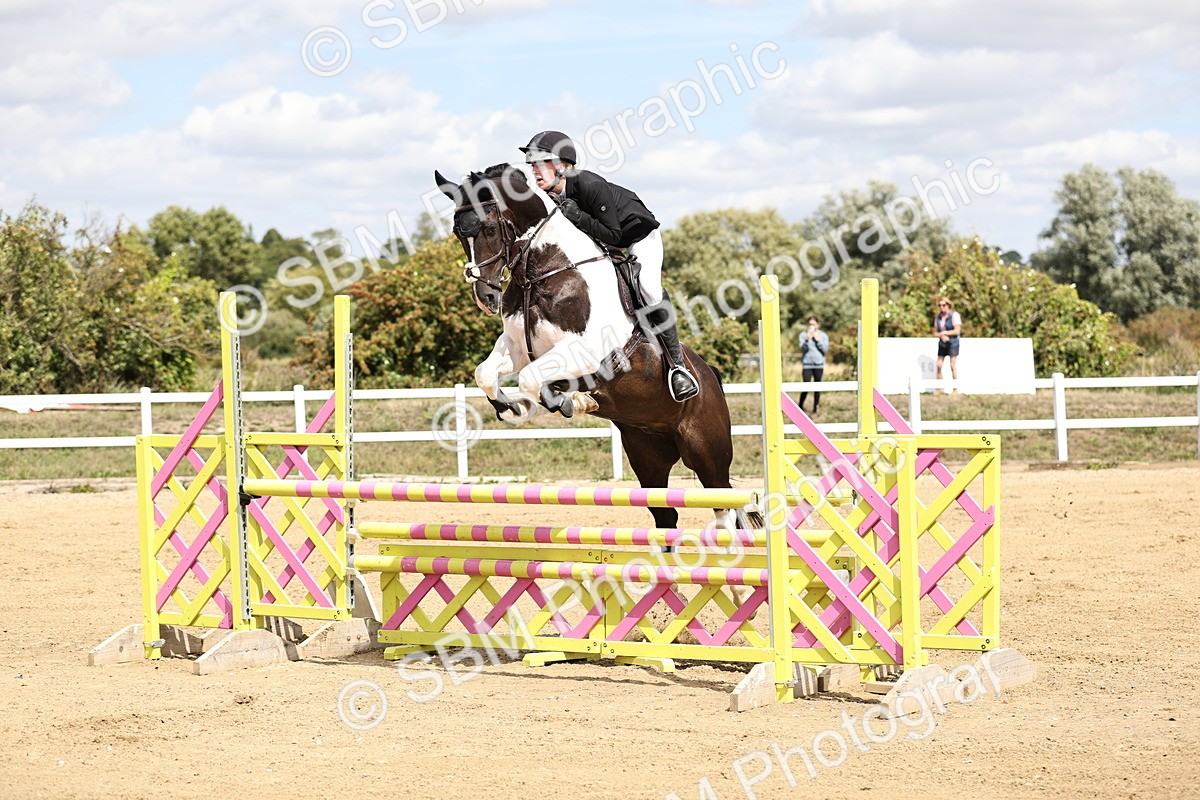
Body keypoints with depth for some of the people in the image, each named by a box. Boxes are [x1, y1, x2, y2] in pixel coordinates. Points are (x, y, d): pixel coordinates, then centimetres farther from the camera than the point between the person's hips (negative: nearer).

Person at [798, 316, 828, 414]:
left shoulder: (823, 335, 5)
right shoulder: (803, 335, 2)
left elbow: (825, 349, -2)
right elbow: (802, 348, -9)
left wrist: (817, 340, -12)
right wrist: (807, 339, -25)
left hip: (819, 364, 2)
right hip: (807, 364, -2)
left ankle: (815, 408, 14)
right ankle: (800, 406, 7)